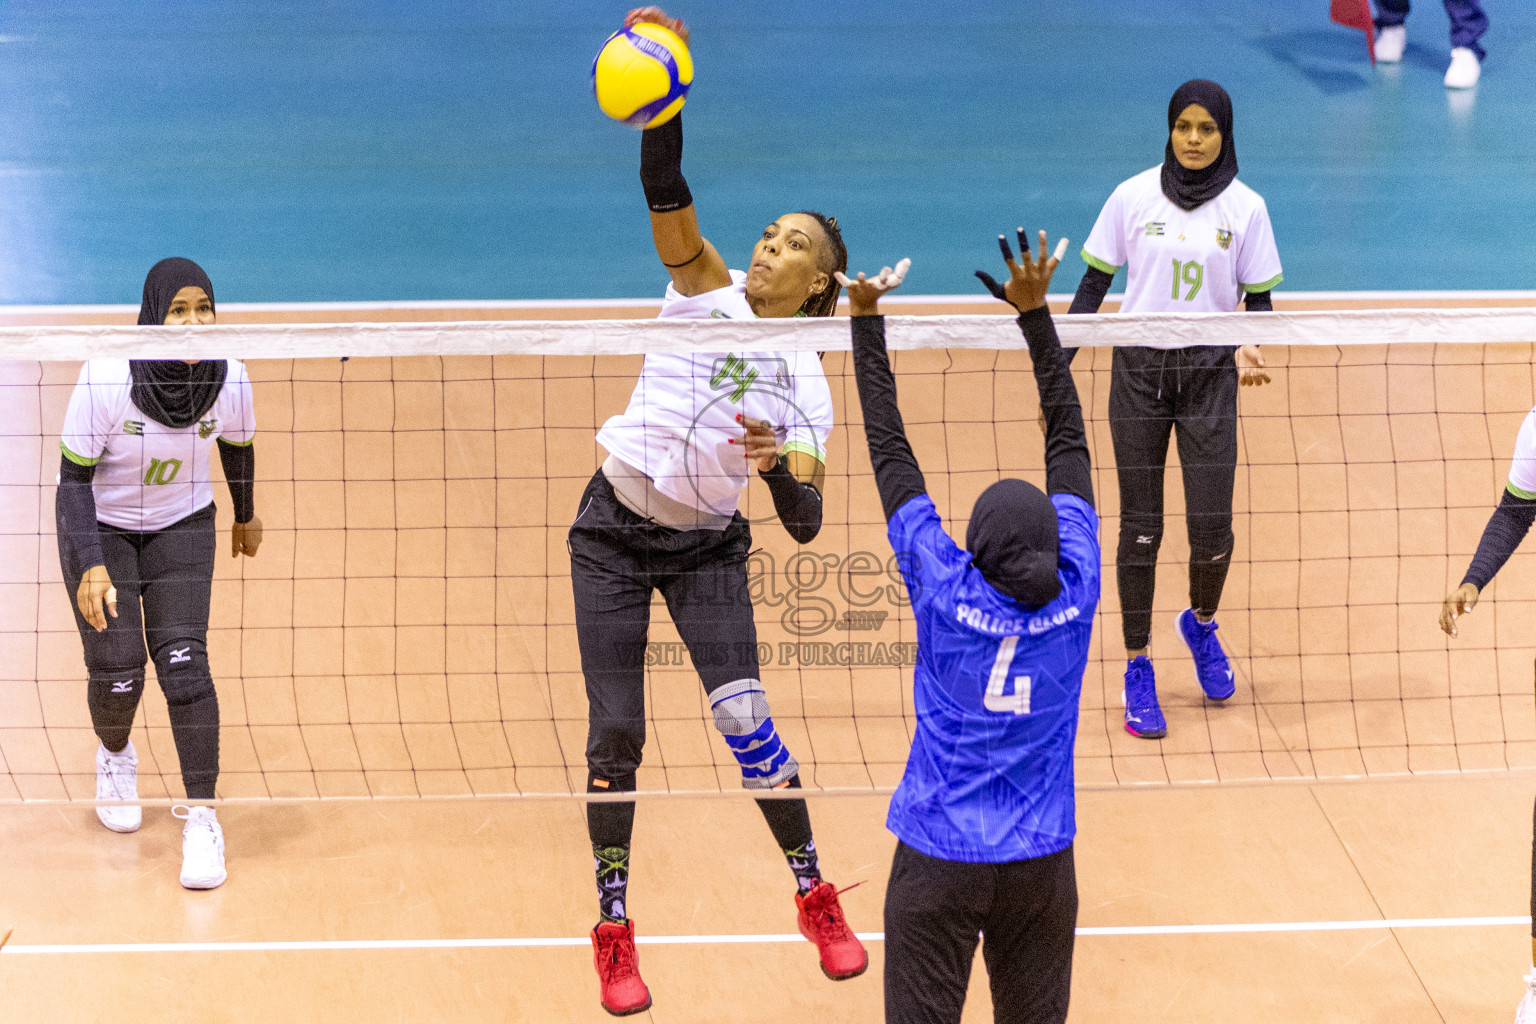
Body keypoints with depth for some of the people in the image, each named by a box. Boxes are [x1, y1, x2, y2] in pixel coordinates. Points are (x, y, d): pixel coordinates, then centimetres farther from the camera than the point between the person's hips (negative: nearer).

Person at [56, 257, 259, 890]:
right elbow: (74, 477, -20)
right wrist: (91, 567, -29)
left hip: (183, 527, 2)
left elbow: (237, 446, 4)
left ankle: (202, 818, -8)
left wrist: (246, 514, 21)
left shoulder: (229, 380, -18)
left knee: (183, 660, -14)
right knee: (116, 671, -4)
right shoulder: (105, 379, -28)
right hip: (100, 528, -1)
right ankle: (115, 756, 33)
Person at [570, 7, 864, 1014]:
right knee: (616, 732, -3)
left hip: (707, 547, 0)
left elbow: (806, 526, -9)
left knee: (745, 720, -11)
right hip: (614, 531, 0)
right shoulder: (708, 288, -5)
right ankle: (615, 928, 13)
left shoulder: (808, 387, -4)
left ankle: (818, 896, 11)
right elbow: (667, 194, -22)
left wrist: (782, 466, -30)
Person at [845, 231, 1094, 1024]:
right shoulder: (1073, 594, -7)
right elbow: (1068, 437, 0)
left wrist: (868, 322, 2)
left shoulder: (946, 593, -12)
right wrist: (1035, 312, 4)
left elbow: (890, 453, -5)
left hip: (939, 862, -2)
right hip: (1042, 864, 3)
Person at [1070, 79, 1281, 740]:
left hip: (1210, 372, 0)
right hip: (1139, 369, 0)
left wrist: (1248, 349, -15)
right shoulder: (1133, 197, -2)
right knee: (1140, 527, 0)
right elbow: (1094, 283, 5)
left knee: (1211, 526, -4)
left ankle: (1201, 624, 29)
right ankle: (1138, 670, 11)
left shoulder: (1245, 208, -1)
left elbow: (1260, 299, 5)